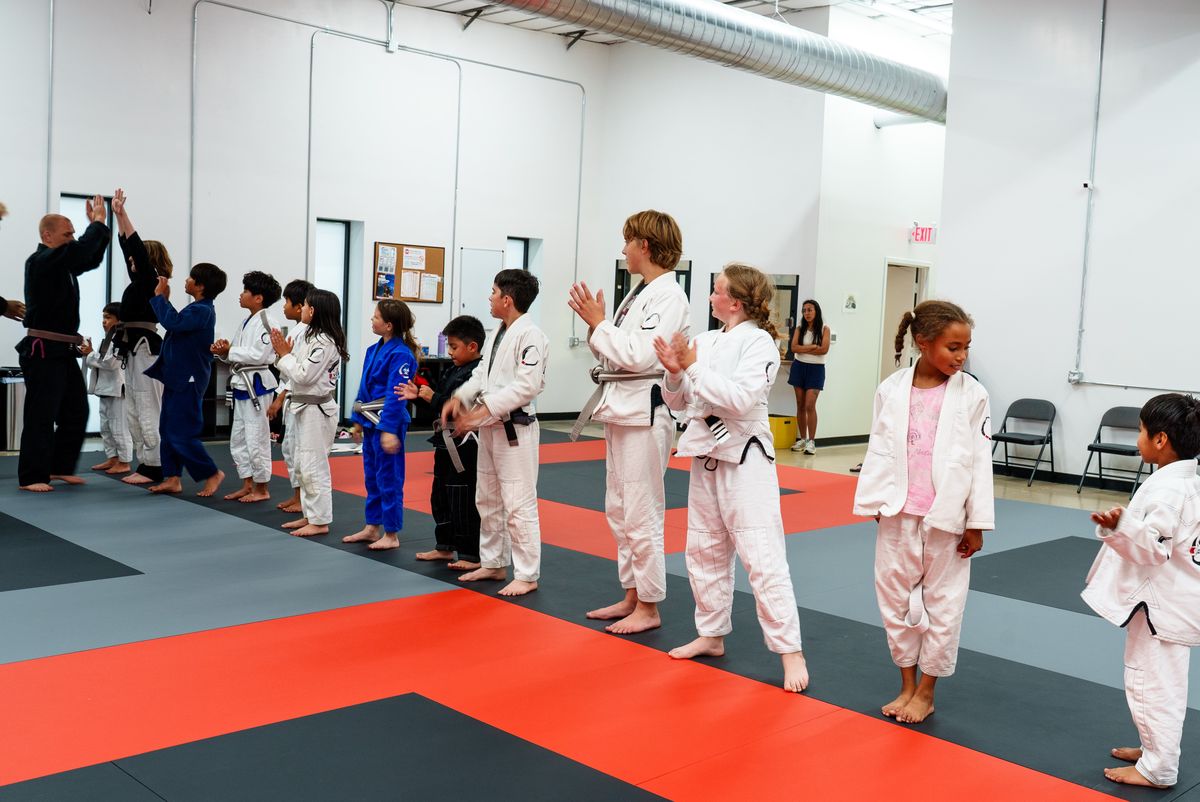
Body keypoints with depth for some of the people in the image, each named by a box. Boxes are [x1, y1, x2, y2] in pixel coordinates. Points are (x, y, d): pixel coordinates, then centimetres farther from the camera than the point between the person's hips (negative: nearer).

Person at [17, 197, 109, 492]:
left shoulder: (63, 263, 14)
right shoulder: (40, 262, -14)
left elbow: (91, 258, 18)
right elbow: (79, 251, -27)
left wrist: (99, 224, 6)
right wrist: (98, 222, -15)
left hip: (64, 350, 9)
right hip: (42, 351, -9)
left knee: (76, 411, 12)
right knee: (41, 415, -6)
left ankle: (61, 467, 22)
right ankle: (31, 476, 1)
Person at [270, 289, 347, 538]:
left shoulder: (325, 342, -18)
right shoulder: (307, 336, 12)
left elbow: (303, 376, -22)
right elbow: (292, 376, 16)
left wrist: (285, 354, -11)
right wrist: (284, 353, 2)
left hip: (316, 410, -10)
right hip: (301, 407, 10)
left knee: (313, 466, -5)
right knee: (299, 465, 16)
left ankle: (320, 521, 3)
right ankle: (310, 515, 27)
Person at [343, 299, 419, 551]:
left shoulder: (400, 354, -17)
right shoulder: (374, 350, 10)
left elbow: (396, 395, -21)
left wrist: (389, 429, -23)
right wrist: (359, 420, 18)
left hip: (388, 422, -9)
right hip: (371, 422, 9)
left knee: (389, 478, 0)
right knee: (371, 476, 17)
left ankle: (391, 535, 11)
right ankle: (372, 528, 30)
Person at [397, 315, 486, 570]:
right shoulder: (454, 371, 13)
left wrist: (433, 397, -19)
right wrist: (418, 395, 9)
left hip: (465, 446, -10)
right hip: (447, 443, 10)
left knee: (465, 501, -5)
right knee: (440, 496, 18)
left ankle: (472, 555, 3)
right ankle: (445, 547, 31)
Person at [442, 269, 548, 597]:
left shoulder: (530, 335, -16)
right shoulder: (497, 334, 12)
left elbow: (527, 385, -23)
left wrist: (484, 410, -24)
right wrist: (460, 397, 2)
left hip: (516, 428, -10)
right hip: (490, 427, 10)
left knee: (518, 503, -6)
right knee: (487, 499, 17)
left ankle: (527, 575, 3)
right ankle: (493, 564, 30)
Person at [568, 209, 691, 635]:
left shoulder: (669, 296, -14)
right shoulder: (639, 293, 15)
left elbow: (638, 356, -22)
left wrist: (598, 322, -13)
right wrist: (594, 322, 3)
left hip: (645, 412, -10)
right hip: (621, 409, 10)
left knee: (641, 513, -3)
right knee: (619, 510, 15)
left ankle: (649, 608, 8)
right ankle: (631, 596, 27)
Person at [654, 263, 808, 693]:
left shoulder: (758, 342, -11)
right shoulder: (706, 341, 8)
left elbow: (741, 398, -24)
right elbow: (679, 402, 12)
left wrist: (694, 367, -20)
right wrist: (674, 372, -7)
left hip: (745, 458, -8)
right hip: (707, 455, 8)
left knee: (762, 557, -8)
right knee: (705, 551, 16)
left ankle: (790, 651, 1)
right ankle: (711, 634, 31)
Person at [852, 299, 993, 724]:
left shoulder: (972, 394, -5)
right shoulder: (891, 389, -2)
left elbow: (979, 461, -3)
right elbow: (880, 451, 2)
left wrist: (976, 522, -4)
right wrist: (874, 505, -1)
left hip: (947, 516, -1)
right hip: (899, 514, 2)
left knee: (943, 604, 8)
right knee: (895, 599, 12)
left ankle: (926, 693, 24)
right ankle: (907, 685, 29)